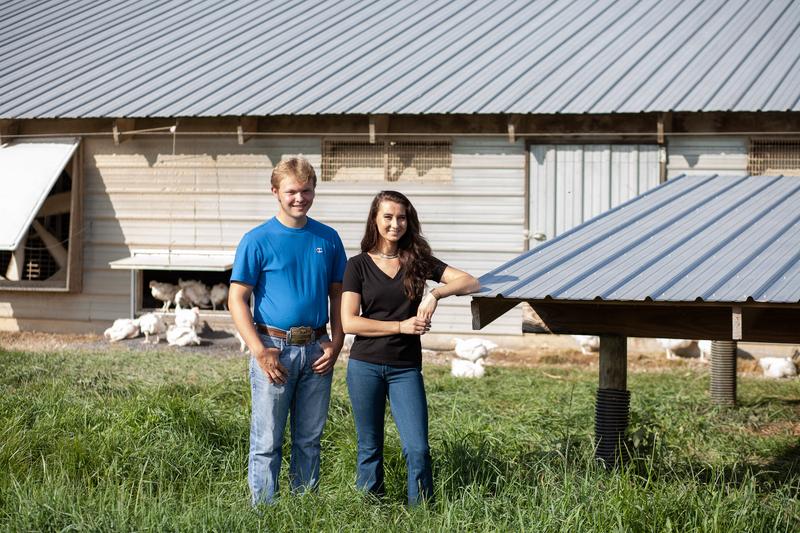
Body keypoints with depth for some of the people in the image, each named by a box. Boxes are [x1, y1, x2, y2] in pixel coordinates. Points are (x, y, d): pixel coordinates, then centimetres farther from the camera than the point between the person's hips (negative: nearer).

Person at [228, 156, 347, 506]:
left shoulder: (328, 239, 8)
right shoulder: (258, 240, -4)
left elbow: (337, 294, 14)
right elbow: (237, 299, -6)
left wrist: (335, 344, 2)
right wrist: (260, 351, -13)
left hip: (316, 352, 4)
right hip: (275, 349, -4)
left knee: (309, 440, 11)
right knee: (267, 443, -1)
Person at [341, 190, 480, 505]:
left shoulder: (418, 261, 6)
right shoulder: (359, 266, 1)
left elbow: (471, 283, 0)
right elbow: (349, 322, -8)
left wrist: (436, 294, -18)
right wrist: (401, 326, -12)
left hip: (406, 368, 1)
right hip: (365, 366, -1)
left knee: (418, 449, -6)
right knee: (369, 449, 7)